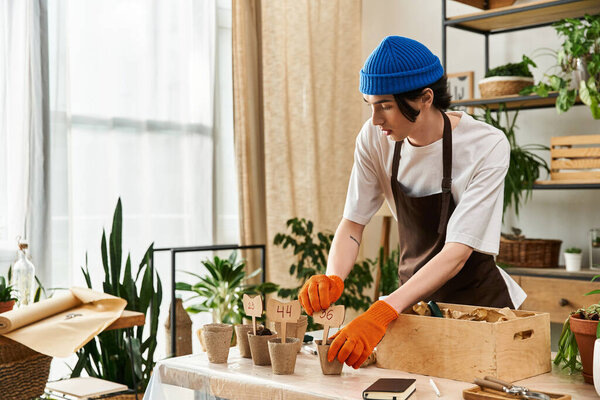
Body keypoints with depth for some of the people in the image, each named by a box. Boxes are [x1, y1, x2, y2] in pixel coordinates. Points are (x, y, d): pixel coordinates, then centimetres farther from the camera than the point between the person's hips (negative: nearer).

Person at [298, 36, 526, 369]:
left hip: (477, 300, -3)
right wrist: (333, 279, -26)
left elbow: (457, 252, -27)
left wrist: (384, 311, -39)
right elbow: (352, 223, -4)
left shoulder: (487, 147, -21)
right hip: (414, 296, 3)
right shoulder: (375, 139, -9)